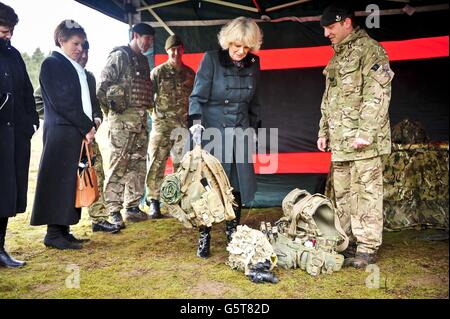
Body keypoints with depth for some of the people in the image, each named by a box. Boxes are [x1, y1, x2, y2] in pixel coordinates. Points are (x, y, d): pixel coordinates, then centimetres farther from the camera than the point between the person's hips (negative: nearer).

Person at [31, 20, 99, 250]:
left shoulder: (75, 67, 20)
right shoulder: (51, 64, -5)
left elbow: (85, 98, 21)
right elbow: (61, 102, -13)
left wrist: (94, 118, 3)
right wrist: (86, 126, -12)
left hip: (79, 132, 8)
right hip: (61, 133, -8)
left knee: (71, 181, 8)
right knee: (59, 181, -5)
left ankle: (63, 230, 15)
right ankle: (54, 233, 2)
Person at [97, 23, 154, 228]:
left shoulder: (143, 60, 20)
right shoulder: (119, 56, -3)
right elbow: (103, 86, -9)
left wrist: (146, 109, 12)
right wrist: (110, 110, -7)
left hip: (141, 118, 8)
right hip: (123, 118, -8)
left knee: (139, 164, 9)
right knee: (118, 164, -6)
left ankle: (132, 207, 18)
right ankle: (114, 211, 0)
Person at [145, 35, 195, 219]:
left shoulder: (190, 73, 12)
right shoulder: (158, 72, 2)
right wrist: (151, 113, -10)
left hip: (183, 124, 3)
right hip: (162, 124, -3)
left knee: (182, 163, 7)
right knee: (157, 163, -6)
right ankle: (154, 202, 1)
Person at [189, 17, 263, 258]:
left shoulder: (253, 64, 7)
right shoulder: (211, 59, -6)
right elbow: (197, 97, -10)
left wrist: (254, 127, 15)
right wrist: (196, 127, -21)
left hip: (241, 131, 5)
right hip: (213, 130, -4)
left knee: (239, 184, 6)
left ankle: (233, 233, 20)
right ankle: (204, 237, 8)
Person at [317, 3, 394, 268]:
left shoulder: (369, 50, -6)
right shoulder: (337, 56, 21)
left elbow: (378, 95, -15)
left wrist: (365, 132, -20)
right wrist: (324, 131, 19)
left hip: (362, 142, -9)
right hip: (339, 142, 9)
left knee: (367, 192, -3)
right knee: (343, 194, 12)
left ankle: (367, 249, 6)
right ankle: (349, 243, 24)